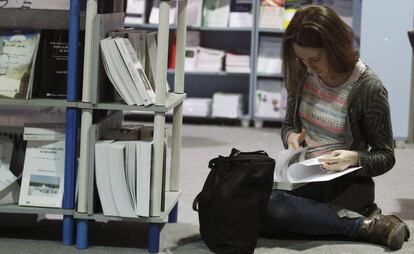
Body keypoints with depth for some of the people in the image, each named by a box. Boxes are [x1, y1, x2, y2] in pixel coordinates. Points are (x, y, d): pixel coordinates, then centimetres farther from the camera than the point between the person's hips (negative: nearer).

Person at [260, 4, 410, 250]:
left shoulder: (369, 88, -14)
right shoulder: (303, 75, 1)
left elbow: (386, 156, -6)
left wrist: (355, 159, -27)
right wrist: (291, 136, -7)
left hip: (346, 184, -7)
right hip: (304, 176, 7)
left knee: (270, 208, -34)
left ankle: (365, 225, -21)